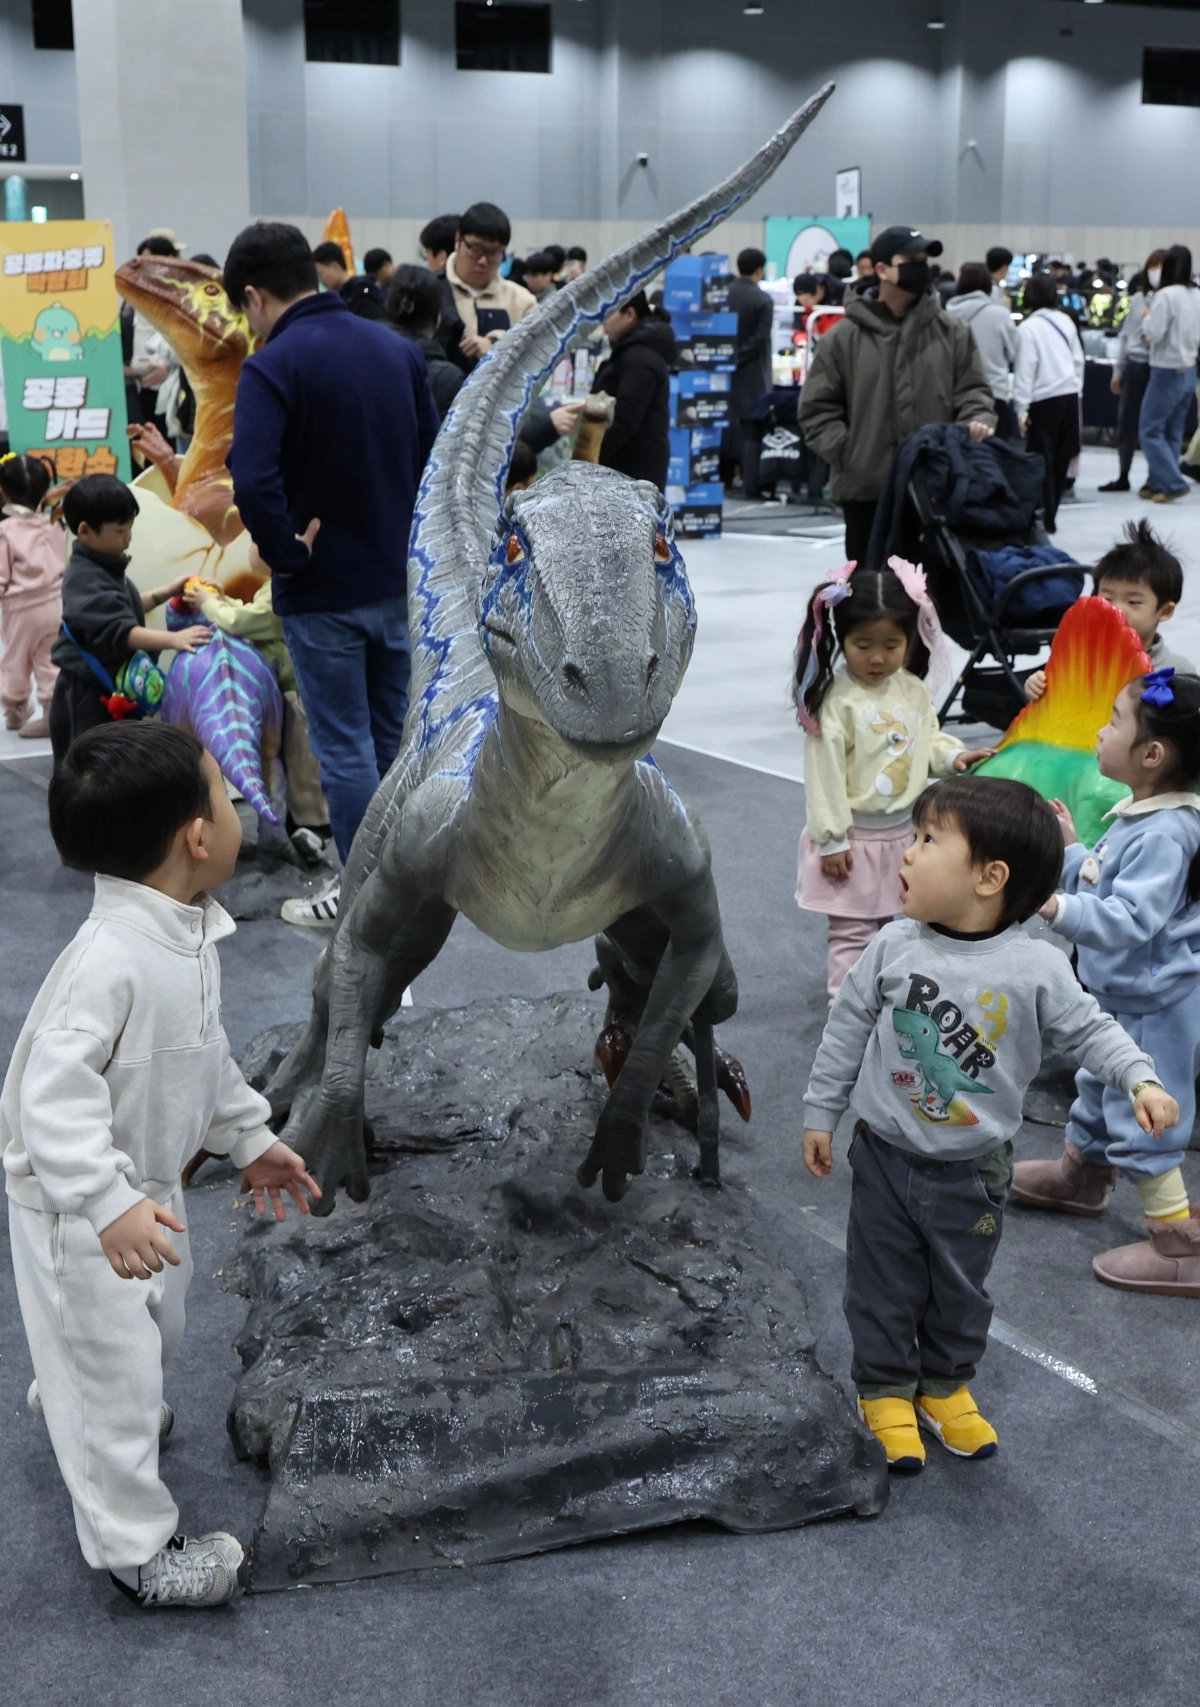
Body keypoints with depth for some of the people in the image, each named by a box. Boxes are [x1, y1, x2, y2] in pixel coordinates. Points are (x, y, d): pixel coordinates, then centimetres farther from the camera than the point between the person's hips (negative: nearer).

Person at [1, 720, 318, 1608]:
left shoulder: (188, 933, -5)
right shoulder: (111, 958, -36)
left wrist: (251, 1138, 15)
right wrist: (111, 1205, -46)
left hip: (148, 1186, 9)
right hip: (80, 1209, -9)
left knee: (155, 1325, 29)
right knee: (116, 1364, 5)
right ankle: (136, 1548, 23)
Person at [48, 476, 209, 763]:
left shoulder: (103, 567, 7)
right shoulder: (86, 580, -24)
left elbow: (125, 609, 23)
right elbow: (119, 630, -34)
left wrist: (167, 592, 15)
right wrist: (173, 639, -42)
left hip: (111, 688, 10)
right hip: (87, 695, -10)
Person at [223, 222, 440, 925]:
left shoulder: (273, 366, -16)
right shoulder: (400, 348, 4)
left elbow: (254, 483, -29)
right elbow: (435, 454, 9)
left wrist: (287, 552, -15)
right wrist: (409, 536, 11)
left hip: (325, 590, -6)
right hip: (400, 578, 6)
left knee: (344, 747, 4)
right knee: (393, 735, 18)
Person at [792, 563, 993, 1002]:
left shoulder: (914, 690, 1)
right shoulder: (837, 700, -18)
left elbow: (928, 741, 16)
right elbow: (824, 773, -17)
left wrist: (953, 756, -7)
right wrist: (832, 841, -17)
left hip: (903, 833, 6)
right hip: (855, 839, -6)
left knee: (897, 925, 19)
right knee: (853, 933, 2)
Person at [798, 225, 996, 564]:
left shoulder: (951, 332, 7)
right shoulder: (844, 337, 1)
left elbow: (972, 390, 9)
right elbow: (817, 408, 3)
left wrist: (978, 421, -12)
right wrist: (845, 451, -8)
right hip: (865, 489, -1)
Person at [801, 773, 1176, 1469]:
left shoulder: (1038, 967, -17)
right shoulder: (895, 948, -13)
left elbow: (1089, 1029, -4)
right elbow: (848, 1029, -1)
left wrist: (1141, 1079, -21)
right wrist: (821, 1114, 4)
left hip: (974, 1170, 0)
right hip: (886, 1155, 0)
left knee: (961, 1288, 18)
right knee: (884, 1282, 12)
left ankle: (946, 1384, 41)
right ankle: (886, 1389, 33)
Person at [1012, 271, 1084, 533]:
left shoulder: (1027, 328, -9)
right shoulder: (1066, 321, 8)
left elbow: (1025, 370, -11)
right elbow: (1078, 360, 13)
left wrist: (1021, 409, -8)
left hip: (1045, 401, -5)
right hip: (1070, 396, 5)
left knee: (1043, 460, 1)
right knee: (1060, 459, 11)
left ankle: (1046, 519, 0)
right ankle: (1050, 513, 19)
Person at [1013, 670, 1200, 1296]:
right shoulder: (1137, 815, 3)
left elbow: (1129, 917, -37)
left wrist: (1058, 908, -47)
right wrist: (1069, 851, 17)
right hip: (1122, 996, 10)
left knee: (1139, 1124, -2)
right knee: (1098, 1089, 28)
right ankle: (1080, 1175, 51)